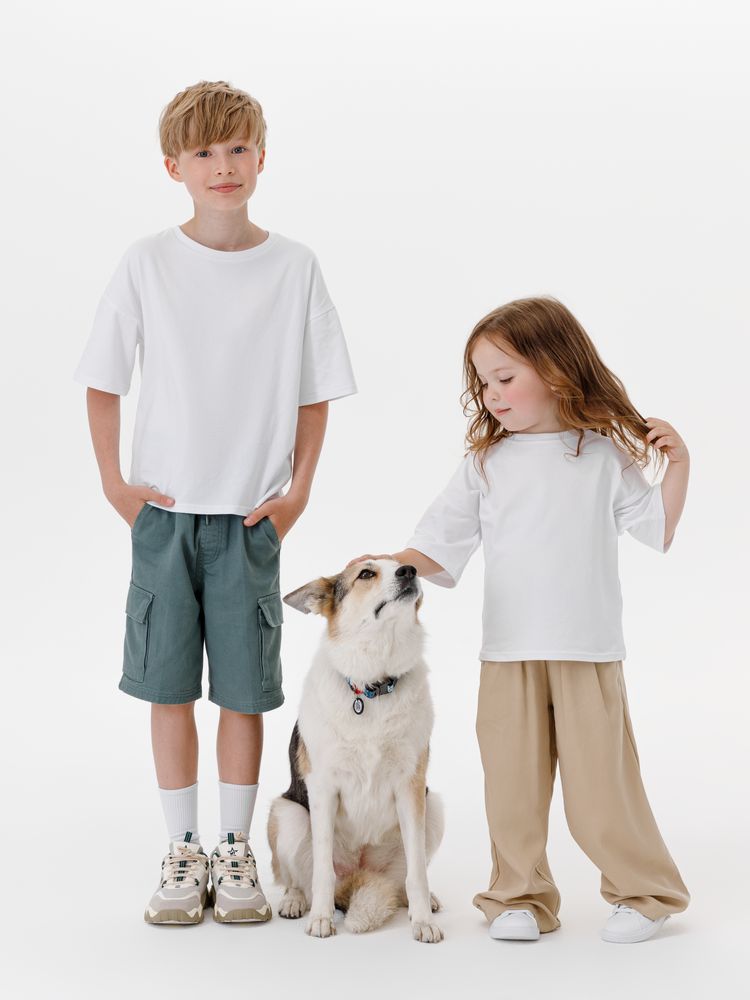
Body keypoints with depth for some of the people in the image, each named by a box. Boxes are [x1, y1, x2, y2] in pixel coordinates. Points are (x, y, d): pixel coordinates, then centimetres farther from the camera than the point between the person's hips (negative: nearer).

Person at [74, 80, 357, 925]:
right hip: (164, 509, 0)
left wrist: (298, 492, 0)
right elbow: (102, 382, 5)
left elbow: (315, 393, 5)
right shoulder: (148, 262, -1)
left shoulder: (295, 267, 0)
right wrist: (115, 482, -1)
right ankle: (181, 853, 18)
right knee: (168, 684, 5)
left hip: (252, 514, 0)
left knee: (243, 688, 5)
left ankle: (235, 852, 20)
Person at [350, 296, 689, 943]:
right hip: (508, 652, 2)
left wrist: (677, 465, -2)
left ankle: (645, 891, 21)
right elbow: (441, 544, 6)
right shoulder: (487, 462, 6)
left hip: (589, 649, -2)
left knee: (600, 781, 2)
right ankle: (521, 896, 23)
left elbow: (658, 530, 8)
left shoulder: (604, 454, 3)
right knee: (513, 784, 6)